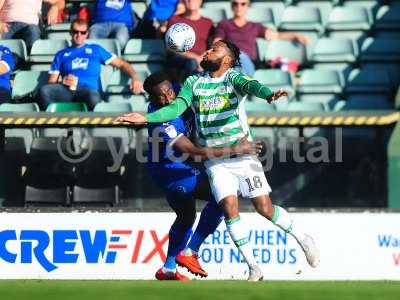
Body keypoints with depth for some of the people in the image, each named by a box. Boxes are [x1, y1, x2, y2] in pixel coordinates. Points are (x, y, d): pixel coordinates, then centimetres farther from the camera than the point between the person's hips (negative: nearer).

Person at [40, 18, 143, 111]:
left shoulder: (96, 50, 26)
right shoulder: (61, 54, 26)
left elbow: (122, 64, 23)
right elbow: (51, 82, 18)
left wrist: (135, 78, 3)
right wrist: (63, 81, -5)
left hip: (89, 89, -1)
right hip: (67, 91, 1)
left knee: (92, 96, -42)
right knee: (45, 90, -34)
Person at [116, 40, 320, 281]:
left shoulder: (234, 78, -4)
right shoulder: (193, 83, 8)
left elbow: (251, 85, -24)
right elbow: (176, 108, 0)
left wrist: (269, 94, -47)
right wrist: (146, 118, -15)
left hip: (242, 153, -3)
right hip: (214, 160, 3)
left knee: (265, 208, -6)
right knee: (230, 208, -13)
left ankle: (303, 238, 20)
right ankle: (253, 268, -5)